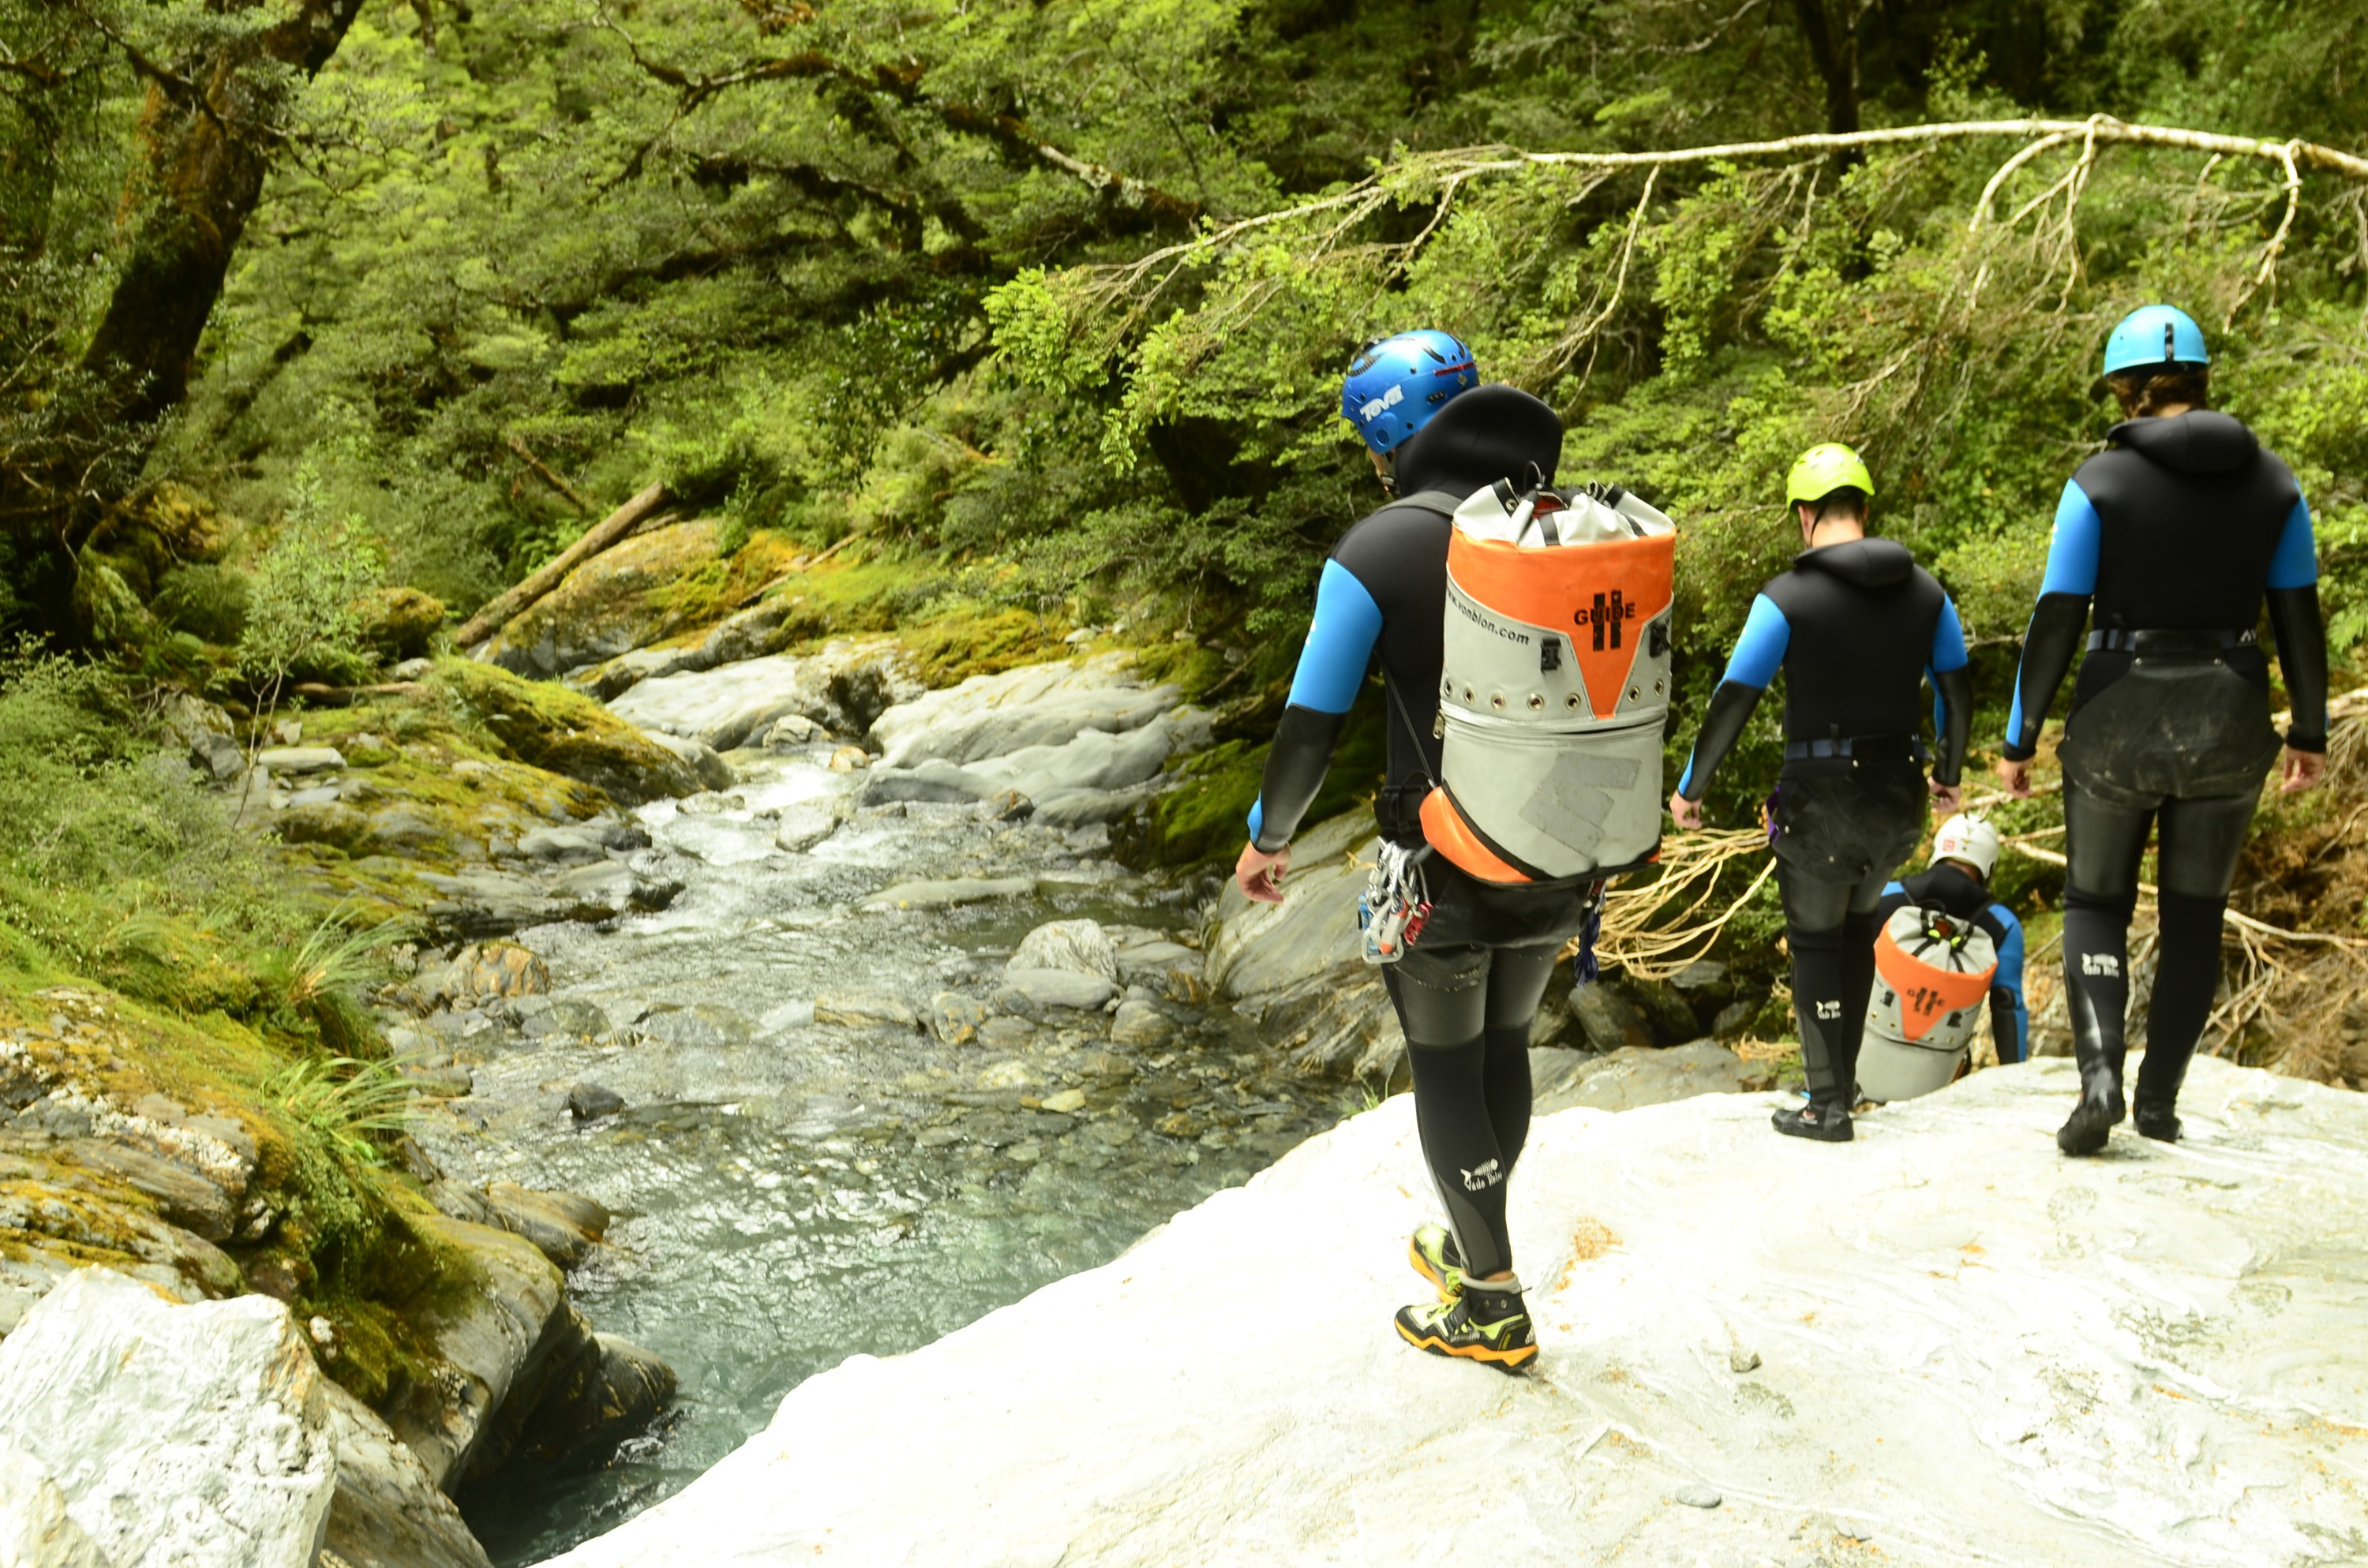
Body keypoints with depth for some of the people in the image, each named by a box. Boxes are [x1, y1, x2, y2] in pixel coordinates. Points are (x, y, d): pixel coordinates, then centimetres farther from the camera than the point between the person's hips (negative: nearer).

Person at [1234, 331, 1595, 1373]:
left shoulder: (1377, 553, -14)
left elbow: (1312, 724, -10)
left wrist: (1265, 838, 5)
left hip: (1444, 870, -5)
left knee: (1445, 1070, 12)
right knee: (1504, 1049, 24)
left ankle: (1492, 1311, 23)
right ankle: (1470, 1246, 43)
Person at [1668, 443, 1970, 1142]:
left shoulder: (1786, 598, -12)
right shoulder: (1924, 591, 4)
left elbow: (1732, 701, -12)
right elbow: (1958, 691, 11)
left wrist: (1689, 788, 0)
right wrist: (1949, 775, 26)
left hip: (1820, 797, -5)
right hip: (1899, 796, 5)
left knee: (1815, 942, 11)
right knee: (1857, 927, 25)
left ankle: (1828, 1104, 14)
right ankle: (1842, 1076, 32)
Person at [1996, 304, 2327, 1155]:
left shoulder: (2100, 482, -9)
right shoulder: (2273, 482, 1)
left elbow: (2055, 622, -10)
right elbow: (2300, 618, 5)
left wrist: (2020, 740, -2)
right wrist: (2310, 731, 16)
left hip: (2118, 723, -3)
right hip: (2229, 727, 3)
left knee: (2095, 900, 14)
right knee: (2195, 909, 18)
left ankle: (2099, 1072, -7)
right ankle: (2160, 1099, 21)